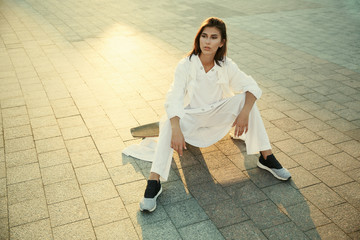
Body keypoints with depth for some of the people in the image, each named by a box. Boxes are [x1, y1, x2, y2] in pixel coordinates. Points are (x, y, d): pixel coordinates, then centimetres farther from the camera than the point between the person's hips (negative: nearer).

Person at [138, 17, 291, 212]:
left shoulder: (226, 65, -9)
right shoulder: (186, 65, -19)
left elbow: (252, 87, -11)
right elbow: (174, 98, -28)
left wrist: (244, 112, -31)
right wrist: (176, 130, -44)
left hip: (217, 114, 3)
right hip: (190, 117, -2)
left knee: (246, 99, -20)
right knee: (169, 123, -34)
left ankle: (266, 158, -14)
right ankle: (154, 182, -36)